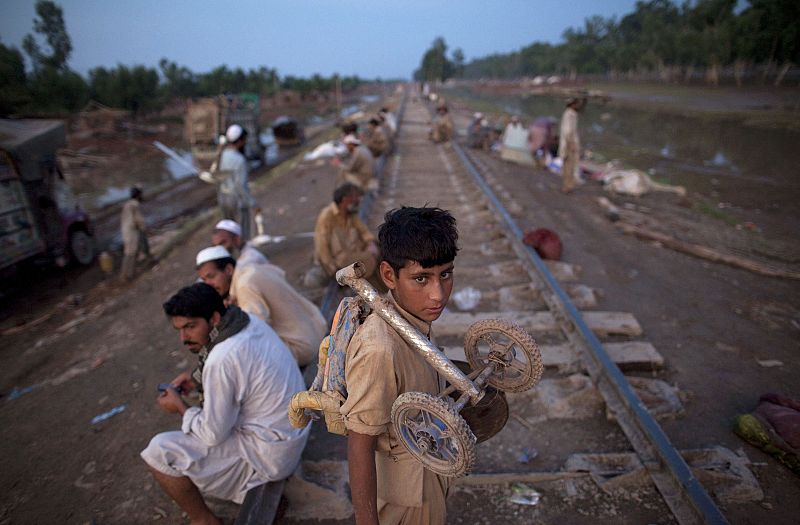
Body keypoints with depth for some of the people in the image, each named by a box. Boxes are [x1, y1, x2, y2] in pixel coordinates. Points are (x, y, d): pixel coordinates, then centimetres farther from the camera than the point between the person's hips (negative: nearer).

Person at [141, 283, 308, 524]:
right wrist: (198, 380, 5)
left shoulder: (222, 360, -28)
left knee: (158, 452, -6)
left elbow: (213, 435, -17)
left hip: (270, 454, -9)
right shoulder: (249, 321, -4)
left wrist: (180, 407, -2)